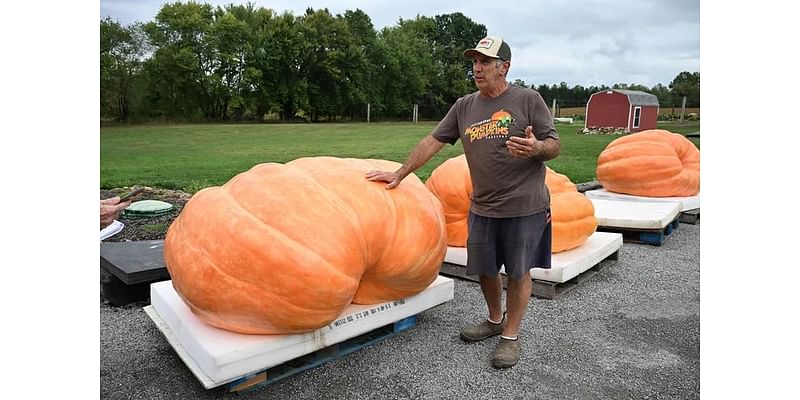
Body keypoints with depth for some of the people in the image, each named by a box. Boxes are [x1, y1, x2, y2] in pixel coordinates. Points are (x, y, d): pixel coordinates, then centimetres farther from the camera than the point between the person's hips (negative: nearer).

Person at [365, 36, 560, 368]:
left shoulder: (528, 99, -3)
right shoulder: (464, 106, 8)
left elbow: (554, 146, -4)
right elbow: (432, 141, 8)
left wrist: (536, 148, -27)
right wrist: (400, 173, 5)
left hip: (524, 205, -4)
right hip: (482, 207, 4)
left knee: (518, 271, 6)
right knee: (485, 268, 13)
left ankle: (511, 335, 23)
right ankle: (494, 320, 37)